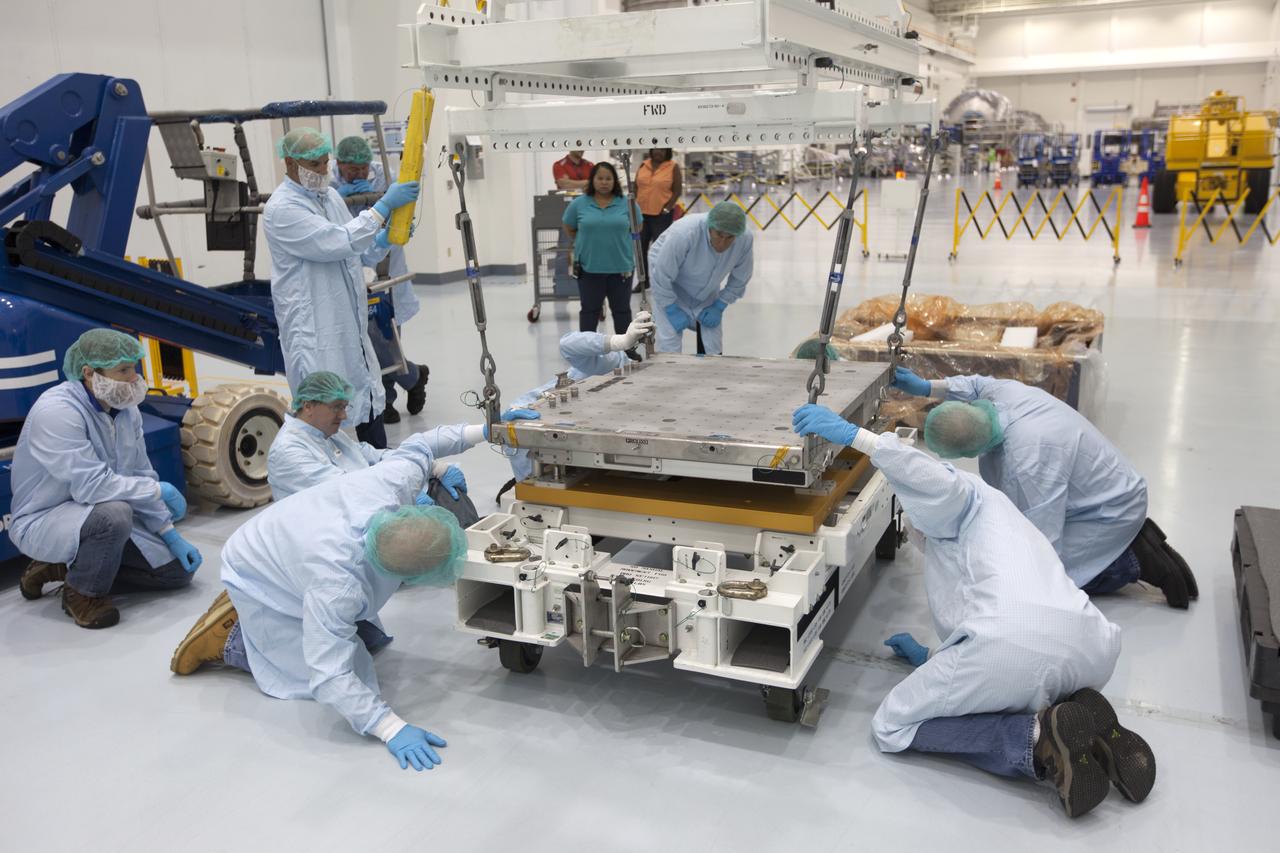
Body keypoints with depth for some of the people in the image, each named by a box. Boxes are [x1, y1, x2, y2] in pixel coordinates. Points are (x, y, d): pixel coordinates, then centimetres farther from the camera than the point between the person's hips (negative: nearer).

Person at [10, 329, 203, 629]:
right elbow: (91, 485, -33)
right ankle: (81, 593, -9)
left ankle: (66, 567, 12)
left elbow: (141, 476, 5)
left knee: (179, 569, 3)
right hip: (43, 522, -8)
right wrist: (160, 490, -22)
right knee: (113, 513, -38)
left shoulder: (126, 410, -2)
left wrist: (172, 535, -2)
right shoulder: (56, 412, -26)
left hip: (104, 517, 8)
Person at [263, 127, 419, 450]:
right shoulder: (282, 209, -14)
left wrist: (386, 238, -5)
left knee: (369, 401, 16)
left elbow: (359, 253, 16)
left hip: (351, 323, 9)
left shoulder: (330, 195, 12)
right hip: (314, 330, -9)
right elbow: (339, 243, -25)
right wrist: (384, 205, -23)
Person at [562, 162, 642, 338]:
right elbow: (569, 229, 10)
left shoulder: (627, 203, -2)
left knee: (622, 309, 11)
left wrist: (618, 242, 6)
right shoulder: (578, 204, -2)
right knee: (590, 309, 10)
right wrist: (588, 243, 8)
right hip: (589, 267, 0)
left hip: (621, 266, 0)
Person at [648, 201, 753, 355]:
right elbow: (661, 277, -26)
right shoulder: (683, 234, -38)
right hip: (672, 289, -4)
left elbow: (739, 279, -6)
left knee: (712, 348, 5)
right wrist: (672, 310, -19)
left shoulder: (745, 240, -25)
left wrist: (719, 306, -8)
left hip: (706, 293, 4)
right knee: (669, 346, -14)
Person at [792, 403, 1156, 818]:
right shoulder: (1005, 528, 43)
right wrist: (933, 657, 55)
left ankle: (1040, 737, -10)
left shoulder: (965, 495, 17)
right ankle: (1090, 735, 6)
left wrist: (854, 435, -12)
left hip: (1013, 642, -9)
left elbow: (935, 480, -11)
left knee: (891, 727, 9)